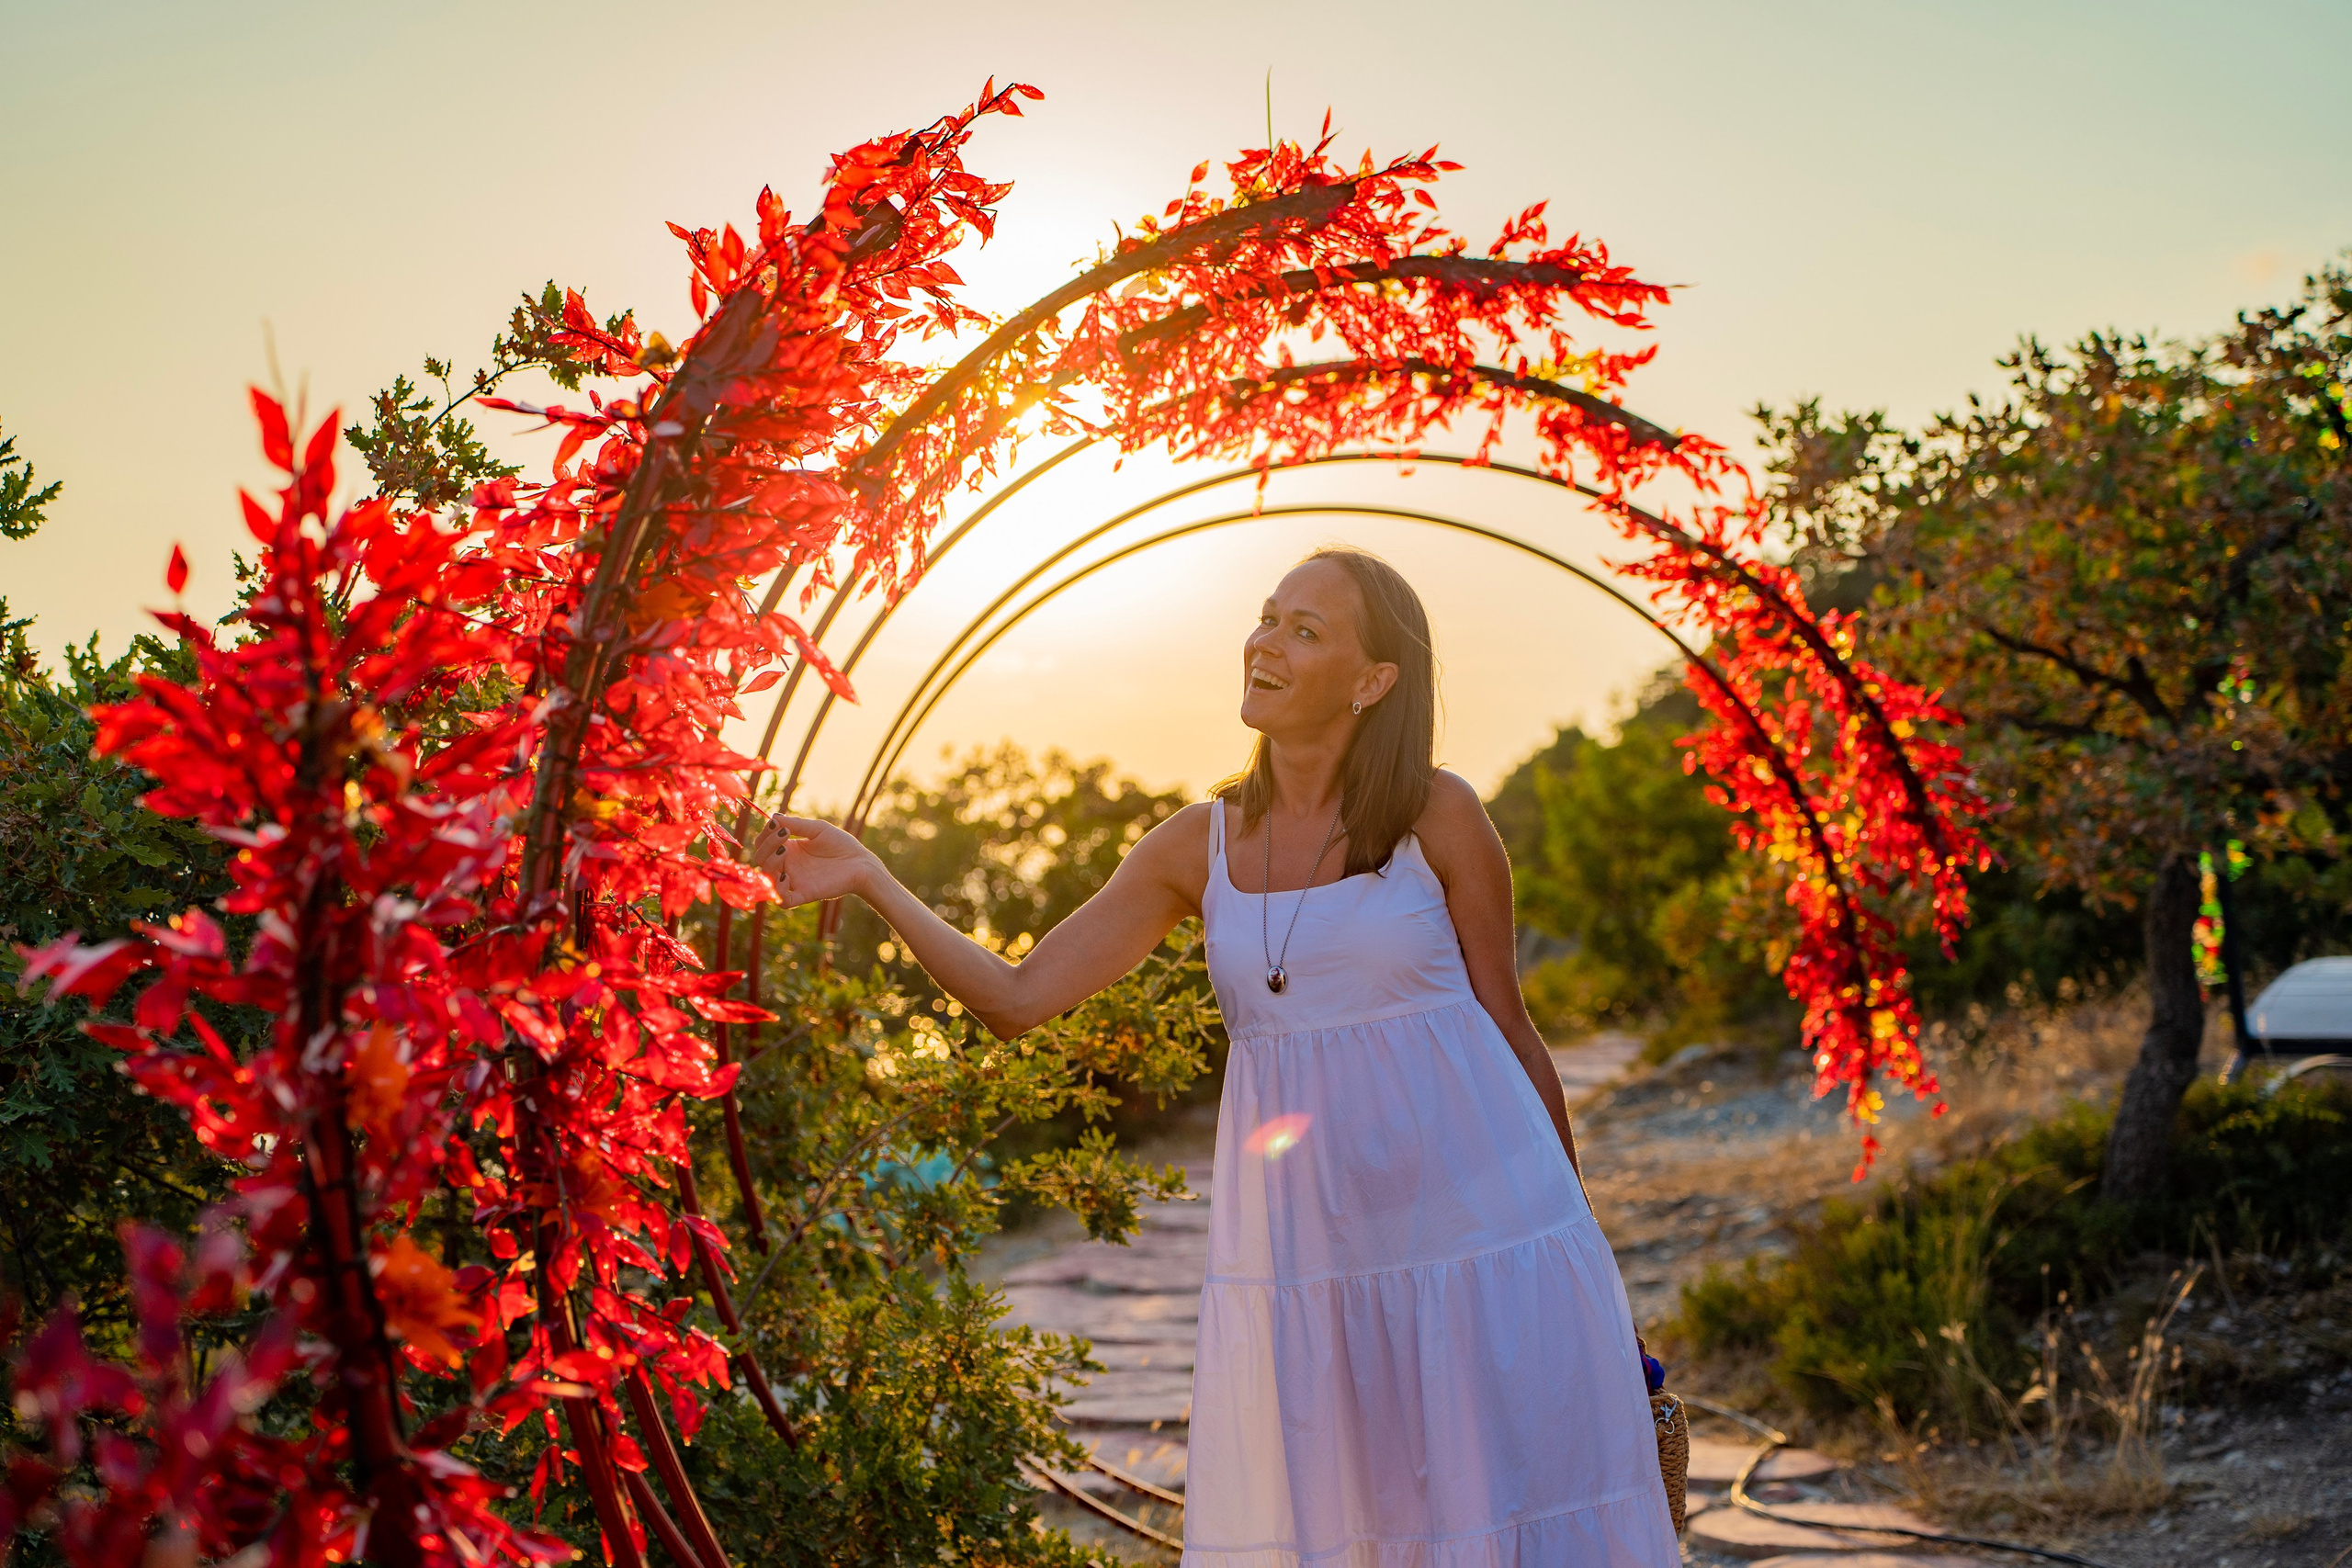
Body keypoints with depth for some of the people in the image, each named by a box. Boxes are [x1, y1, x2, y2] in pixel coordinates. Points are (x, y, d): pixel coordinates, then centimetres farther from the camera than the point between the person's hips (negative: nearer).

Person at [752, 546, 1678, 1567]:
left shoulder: (1438, 817, -3)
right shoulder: (1198, 847, 5)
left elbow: (1509, 1032, 4)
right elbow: (1017, 998, 4)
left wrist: (1574, 1239, 9)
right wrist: (869, 880, -6)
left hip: (1474, 1238, -3)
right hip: (1297, 1257, 3)